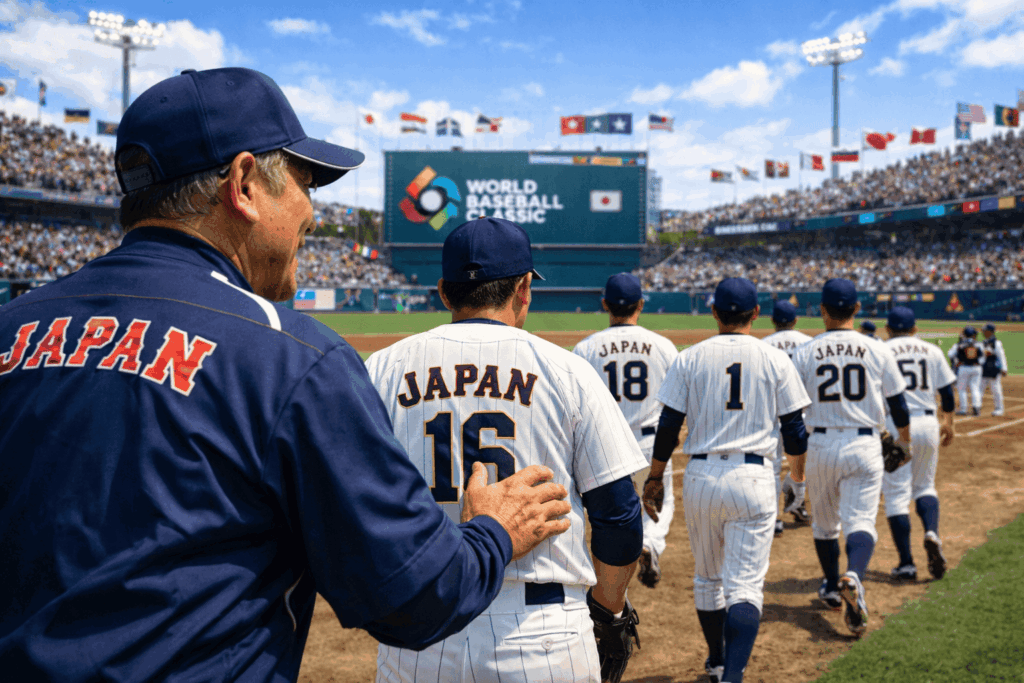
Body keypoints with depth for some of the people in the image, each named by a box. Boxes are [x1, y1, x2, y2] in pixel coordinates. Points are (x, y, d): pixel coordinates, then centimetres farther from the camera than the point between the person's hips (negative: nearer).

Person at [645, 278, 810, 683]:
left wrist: (654, 477, 9)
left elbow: (668, 427, -1)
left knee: (707, 577, 19)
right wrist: (798, 472, 23)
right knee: (746, 585, 0)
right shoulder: (775, 360, 1)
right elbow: (794, 428, 5)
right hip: (753, 479, -1)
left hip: (700, 477, 2)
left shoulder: (690, 358, 1)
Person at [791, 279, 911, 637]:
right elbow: (897, 402, 7)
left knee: (824, 522, 19)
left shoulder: (806, 352, -3)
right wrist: (905, 436, 26)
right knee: (860, 520, -3)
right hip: (864, 446, 0)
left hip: (820, 446, 1)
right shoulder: (877, 350, -1)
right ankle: (852, 578, -30)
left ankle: (832, 587, 32)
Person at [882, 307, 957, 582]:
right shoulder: (932, 351, 9)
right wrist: (948, 421, 24)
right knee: (925, 486, 21)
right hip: (927, 424, 3)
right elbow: (947, 391, 10)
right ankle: (932, 533, -7)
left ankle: (906, 564, 0)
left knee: (896, 494, 1)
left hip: (893, 425, -3)